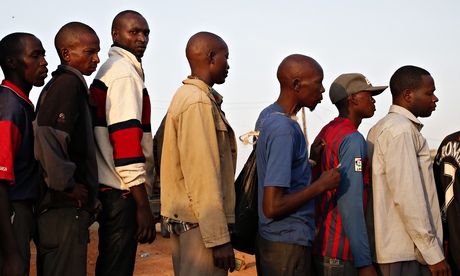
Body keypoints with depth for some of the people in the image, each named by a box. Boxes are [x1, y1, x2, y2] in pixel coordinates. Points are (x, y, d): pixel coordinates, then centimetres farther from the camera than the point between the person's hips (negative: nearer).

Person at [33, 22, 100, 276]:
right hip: (67, 207, -10)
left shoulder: (58, 83, 18)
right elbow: (47, 135, -25)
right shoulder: (68, 83, -12)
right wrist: (67, 184, -16)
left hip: (63, 206, 10)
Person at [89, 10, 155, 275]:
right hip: (122, 192, -10)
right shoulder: (126, 72, -11)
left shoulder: (109, 69, 18)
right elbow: (125, 137, -21)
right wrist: (143, 206, -22)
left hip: (110, 188, 10)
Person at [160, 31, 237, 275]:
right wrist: (219, 237, -21)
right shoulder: (199, 102, -15)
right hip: (201, 223, -10)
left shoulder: (186, 96, 15)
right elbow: (202, 176, -21)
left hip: (183, 217, 10)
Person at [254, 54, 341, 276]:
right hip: (287, 244, -9)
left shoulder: (268, 116, 7)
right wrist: (321, 185, -16)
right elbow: (272, 207, -24)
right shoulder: (284, 130, -22)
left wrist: (311, 161, 7)